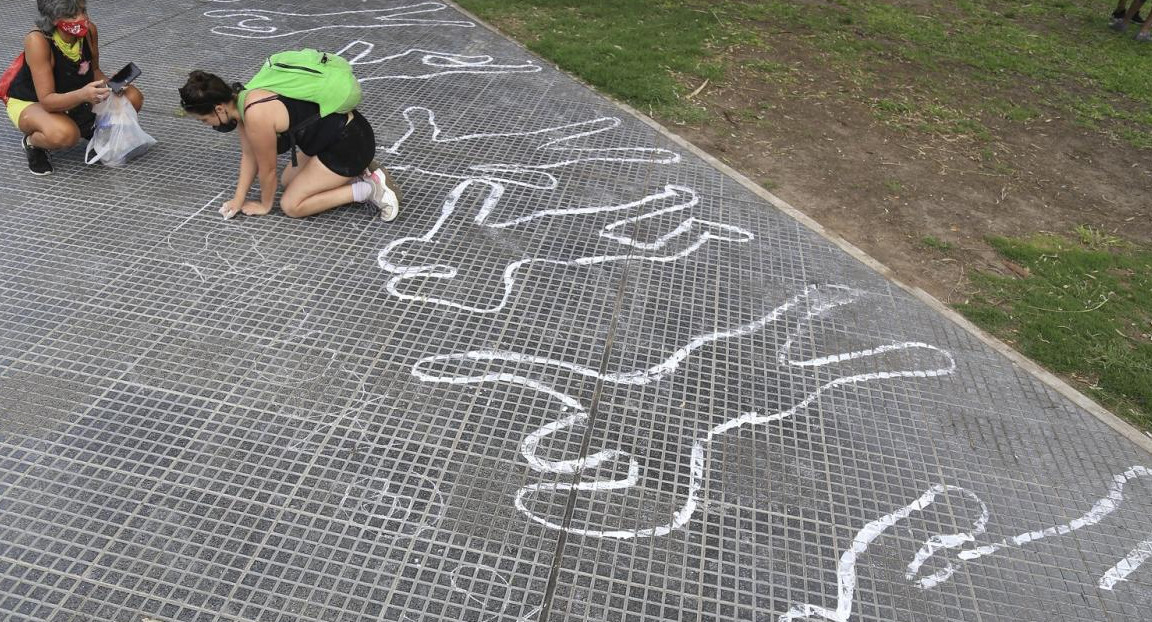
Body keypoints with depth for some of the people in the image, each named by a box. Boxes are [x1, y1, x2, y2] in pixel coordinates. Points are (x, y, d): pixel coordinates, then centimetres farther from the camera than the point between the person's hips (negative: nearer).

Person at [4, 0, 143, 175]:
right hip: (29, 102, -6)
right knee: (65, 135, -39)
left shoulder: (89, 30, -18)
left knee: (133, 97, -10)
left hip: (72, 97, 6)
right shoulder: (37, 41, -33)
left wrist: (110, 85, -21)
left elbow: (94, 70, 2)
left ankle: (88, 127, 15)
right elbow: (47, 100, -35)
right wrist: (82, 95, -53)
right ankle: (32, 142, -2)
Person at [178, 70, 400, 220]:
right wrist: (238, 199, 10)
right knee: (288, 181, 23)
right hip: (336, 131, 10)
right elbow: (249, 155, 12)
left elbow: (268, 169, -12)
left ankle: (367, 189, -5)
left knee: (291, 205, -4)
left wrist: (265, 205, 5)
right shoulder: (240, 101, 2)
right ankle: (358, 172, 15)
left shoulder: (256, 115, -25)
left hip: (350, 143, -10)